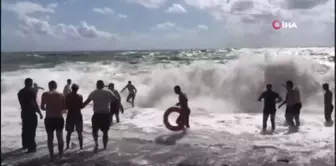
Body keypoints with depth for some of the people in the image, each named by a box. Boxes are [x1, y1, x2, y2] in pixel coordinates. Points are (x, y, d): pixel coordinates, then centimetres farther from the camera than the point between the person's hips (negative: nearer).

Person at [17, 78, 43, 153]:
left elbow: (22, 102, 16)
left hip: (24, 113, 8)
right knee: (31, 130, -5)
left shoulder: (20, 92, 8)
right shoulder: (31, 92, -17)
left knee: (25, 129, 19)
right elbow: (34, 104, -19)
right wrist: (40, 113, -14)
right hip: (31, 113, -8)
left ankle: (25, 145, 31)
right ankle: (31, 147, -3)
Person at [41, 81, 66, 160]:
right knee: (60, 136, 15)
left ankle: (51, 155, 13)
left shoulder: (45, 94, -4)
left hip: (49, 119, -1)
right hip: (59, 118, 1)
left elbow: (42, 107, 0)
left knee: (50, 137, 10)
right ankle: (60, 154, 22)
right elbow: (64, 108, -1)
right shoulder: (61, 95, -2)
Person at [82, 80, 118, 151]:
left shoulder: (94, 93, 1)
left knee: (95, 130, 12)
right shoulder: (108, 93, -1)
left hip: (97, 114, -1)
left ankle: (96, 143, -12)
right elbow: (116, 100, -5)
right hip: (106, 114, 1)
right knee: (105, 131, 14)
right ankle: (105, 146, 19)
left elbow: (85, 103, -1)